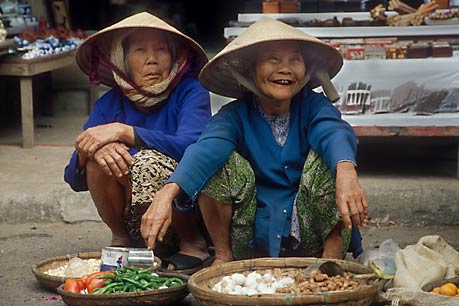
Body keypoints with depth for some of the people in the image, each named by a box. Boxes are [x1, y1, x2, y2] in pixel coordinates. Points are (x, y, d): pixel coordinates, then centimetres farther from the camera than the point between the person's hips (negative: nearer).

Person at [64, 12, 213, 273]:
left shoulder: (191, 93, -9)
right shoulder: (110, 103, 1)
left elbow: (191, 146, -30)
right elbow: (75, 180, -3)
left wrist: (123, 131, -29)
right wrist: (89, 150, -26)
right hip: (136, 223, 4)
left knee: (148, 162, -29)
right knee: (100, 158, -20)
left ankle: (193, 244, -6)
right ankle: (122, 239, 3)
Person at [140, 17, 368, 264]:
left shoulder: (314, 106, -5)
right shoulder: (235, 115, -5)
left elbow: (334, 132, -29)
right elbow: (207, 148, -27)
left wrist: (346, 171, -54)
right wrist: (168, 192, -48)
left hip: (310, 238, 0)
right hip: (251, 241, 1)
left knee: (326, 160, -23)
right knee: (221, 164, -21)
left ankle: (333, 254, -11)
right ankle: (223, 254, -3)